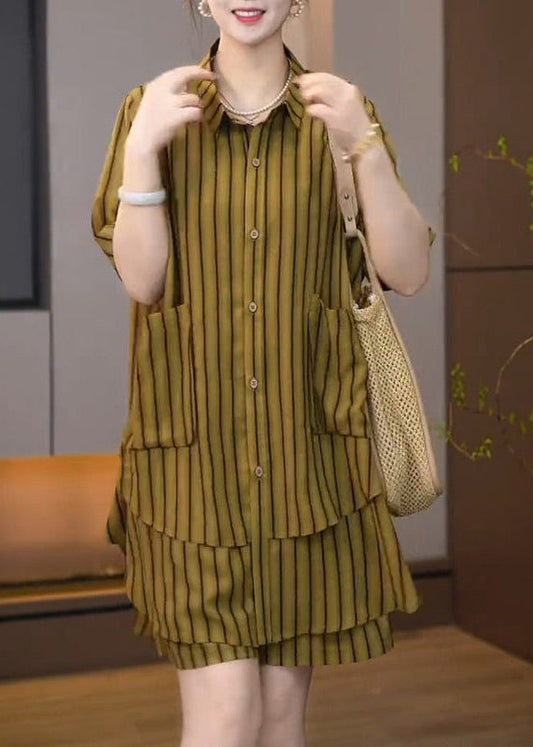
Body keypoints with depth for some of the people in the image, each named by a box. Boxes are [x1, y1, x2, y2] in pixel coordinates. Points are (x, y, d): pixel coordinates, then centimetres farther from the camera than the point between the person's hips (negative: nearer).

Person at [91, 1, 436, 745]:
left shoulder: (340, 112, 5)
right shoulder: (155, 110, 4)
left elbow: (409, 273, -4)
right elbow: (141, 280, -4)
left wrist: (365, 146, -16)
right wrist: (142, 148, -16)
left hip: (308, 453, 2)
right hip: (195, 451, -1)